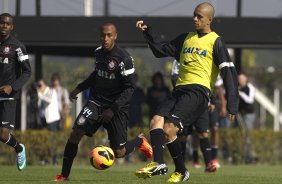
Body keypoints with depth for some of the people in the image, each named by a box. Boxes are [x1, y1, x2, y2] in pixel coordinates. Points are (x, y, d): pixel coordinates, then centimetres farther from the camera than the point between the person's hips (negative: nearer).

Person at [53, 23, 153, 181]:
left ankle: (140, 141, 31)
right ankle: (64, 175, -8)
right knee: (76, 133, -17)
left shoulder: (124, 58, -17)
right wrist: (79, 89, 19)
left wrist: (113, 109, -24)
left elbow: (129, 88, -17)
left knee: (119, 152, -2)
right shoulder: (98, 52, 3)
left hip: (117, 107, -5)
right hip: (97, 102, 5)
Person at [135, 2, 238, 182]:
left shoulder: (215, 42, 2)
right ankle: (158, 163, -20)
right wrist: (148, 32, 16)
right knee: (156, 121, -16)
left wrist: (232, 104, -11)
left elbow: (228, 72, -3)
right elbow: (160, 50, 30)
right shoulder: (186, 38, 22)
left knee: (169, 128, -23)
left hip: (198, 91, -7)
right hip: (180, 90, 7)